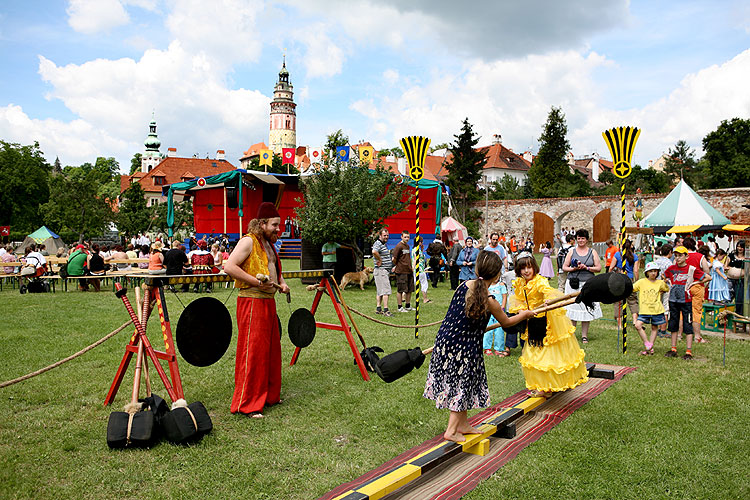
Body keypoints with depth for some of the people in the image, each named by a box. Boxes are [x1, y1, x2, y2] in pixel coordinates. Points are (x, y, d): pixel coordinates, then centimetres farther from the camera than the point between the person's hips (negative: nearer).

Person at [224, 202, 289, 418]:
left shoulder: (269, 244, 18)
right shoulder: (248, 241, -11)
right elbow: (229, 267, -22)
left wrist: (281, 282, 14)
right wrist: (257, 282, -22)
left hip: (268, 302, 10)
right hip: (252, 302, -10)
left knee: (271, 349, 15)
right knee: (252, 351, -7)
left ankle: (269, 395, 28)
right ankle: (246, 404, 0)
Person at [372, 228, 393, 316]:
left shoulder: (385, 244, 18)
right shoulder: (378, 244, -14)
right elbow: (374, 252, -35)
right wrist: (380, 261, -24)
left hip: (386, 270, 10)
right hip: (381, 270, -10)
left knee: (380, 291, 12)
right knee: (386, 290, -13)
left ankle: (378, 309, 17)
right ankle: (385, 310, -15)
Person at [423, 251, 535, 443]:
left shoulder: (463, 285, -3)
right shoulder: (489, 302, -18)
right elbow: (506, 322, 2)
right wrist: (525, 315, 20)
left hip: (445, 338, 7)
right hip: (464, 347, -7)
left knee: (459, 384, 19)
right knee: (462, 385, 9)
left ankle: (463, 425, 33)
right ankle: (451, 431, 14)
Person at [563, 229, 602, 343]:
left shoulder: (592, 252, 8)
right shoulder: (572, 252, 9)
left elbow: (598, 268, 4)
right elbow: (564, 267, 8)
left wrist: (586, 267, -10)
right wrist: (574, 268, -10)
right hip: (573, 284, 0)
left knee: (586, 308, -1)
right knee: (572, 308, -3)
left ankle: (584, 335, 8)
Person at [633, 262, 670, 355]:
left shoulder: (660, 283, 5)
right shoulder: (641, 282, 0)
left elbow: (668, 290, 24)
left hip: (657, 310, 2)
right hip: (644, 310, -1)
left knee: (654, 328, 8)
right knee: (638, 325, -17)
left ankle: (650, 347, 20)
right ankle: (647, 344, -6)